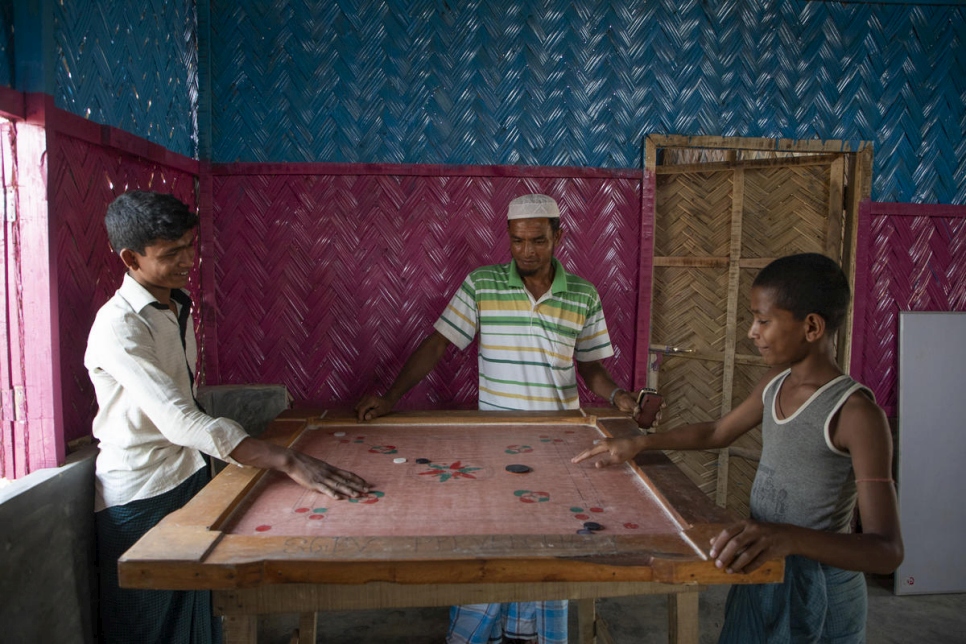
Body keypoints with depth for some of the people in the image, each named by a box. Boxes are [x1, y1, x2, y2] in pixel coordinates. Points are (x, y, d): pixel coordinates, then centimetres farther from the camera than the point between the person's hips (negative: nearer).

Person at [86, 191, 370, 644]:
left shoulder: (179, 307, 5)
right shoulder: (118, 327, -24)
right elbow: (180, 421, -36)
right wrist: (288, 462, -42)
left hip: (189, 477, 7)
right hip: (138, 497, -7)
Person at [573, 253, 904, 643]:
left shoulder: (855, 413, -22)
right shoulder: (776, 383, 0)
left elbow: (888, 551, -27)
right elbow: (717, 433, 16)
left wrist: (790, 536, -44)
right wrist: (638, 444, 7)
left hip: (818, 592, -6)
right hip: (762, 572, 7)